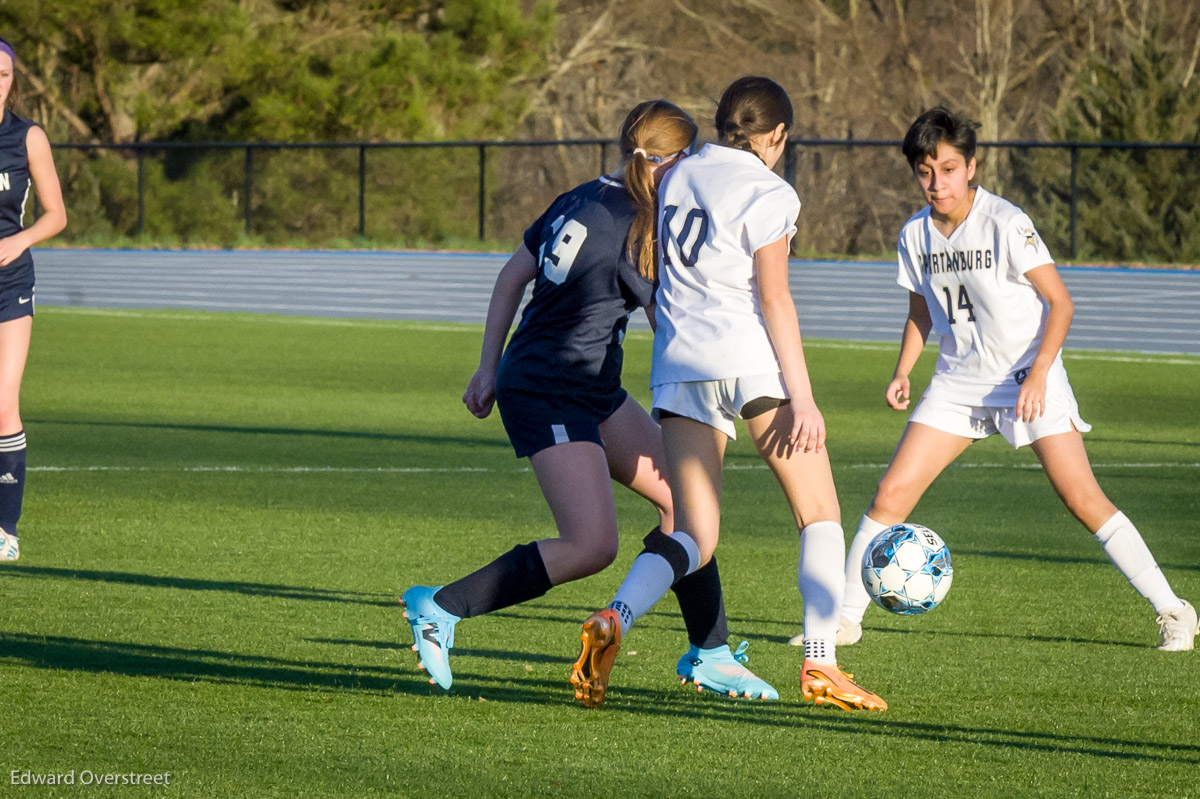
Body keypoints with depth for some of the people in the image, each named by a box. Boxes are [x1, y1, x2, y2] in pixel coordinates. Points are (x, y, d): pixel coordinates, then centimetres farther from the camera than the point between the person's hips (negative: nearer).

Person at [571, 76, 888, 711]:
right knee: (820, 513, 7)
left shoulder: (675, 177, 15)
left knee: (695, 536, 3)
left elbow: (651, 279, 23)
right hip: (751, 356, -6)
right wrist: (801, 397, -11)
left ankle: (614, 618, -25)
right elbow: (774, 300, -10)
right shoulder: (767, 194, -4)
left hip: (677, 364, 6)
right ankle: (820, 662, -6)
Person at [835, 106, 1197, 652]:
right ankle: (845, 617, 6)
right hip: (958, 382, 5)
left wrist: (1038, 375, -24)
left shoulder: (1006, 223, -16)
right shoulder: (916, 235, 1)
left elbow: (1060, 302, -14)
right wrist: (902, 372, 1)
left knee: (1082, 498, -12)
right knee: (892, 493, -5)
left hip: (1029, 378, -5)